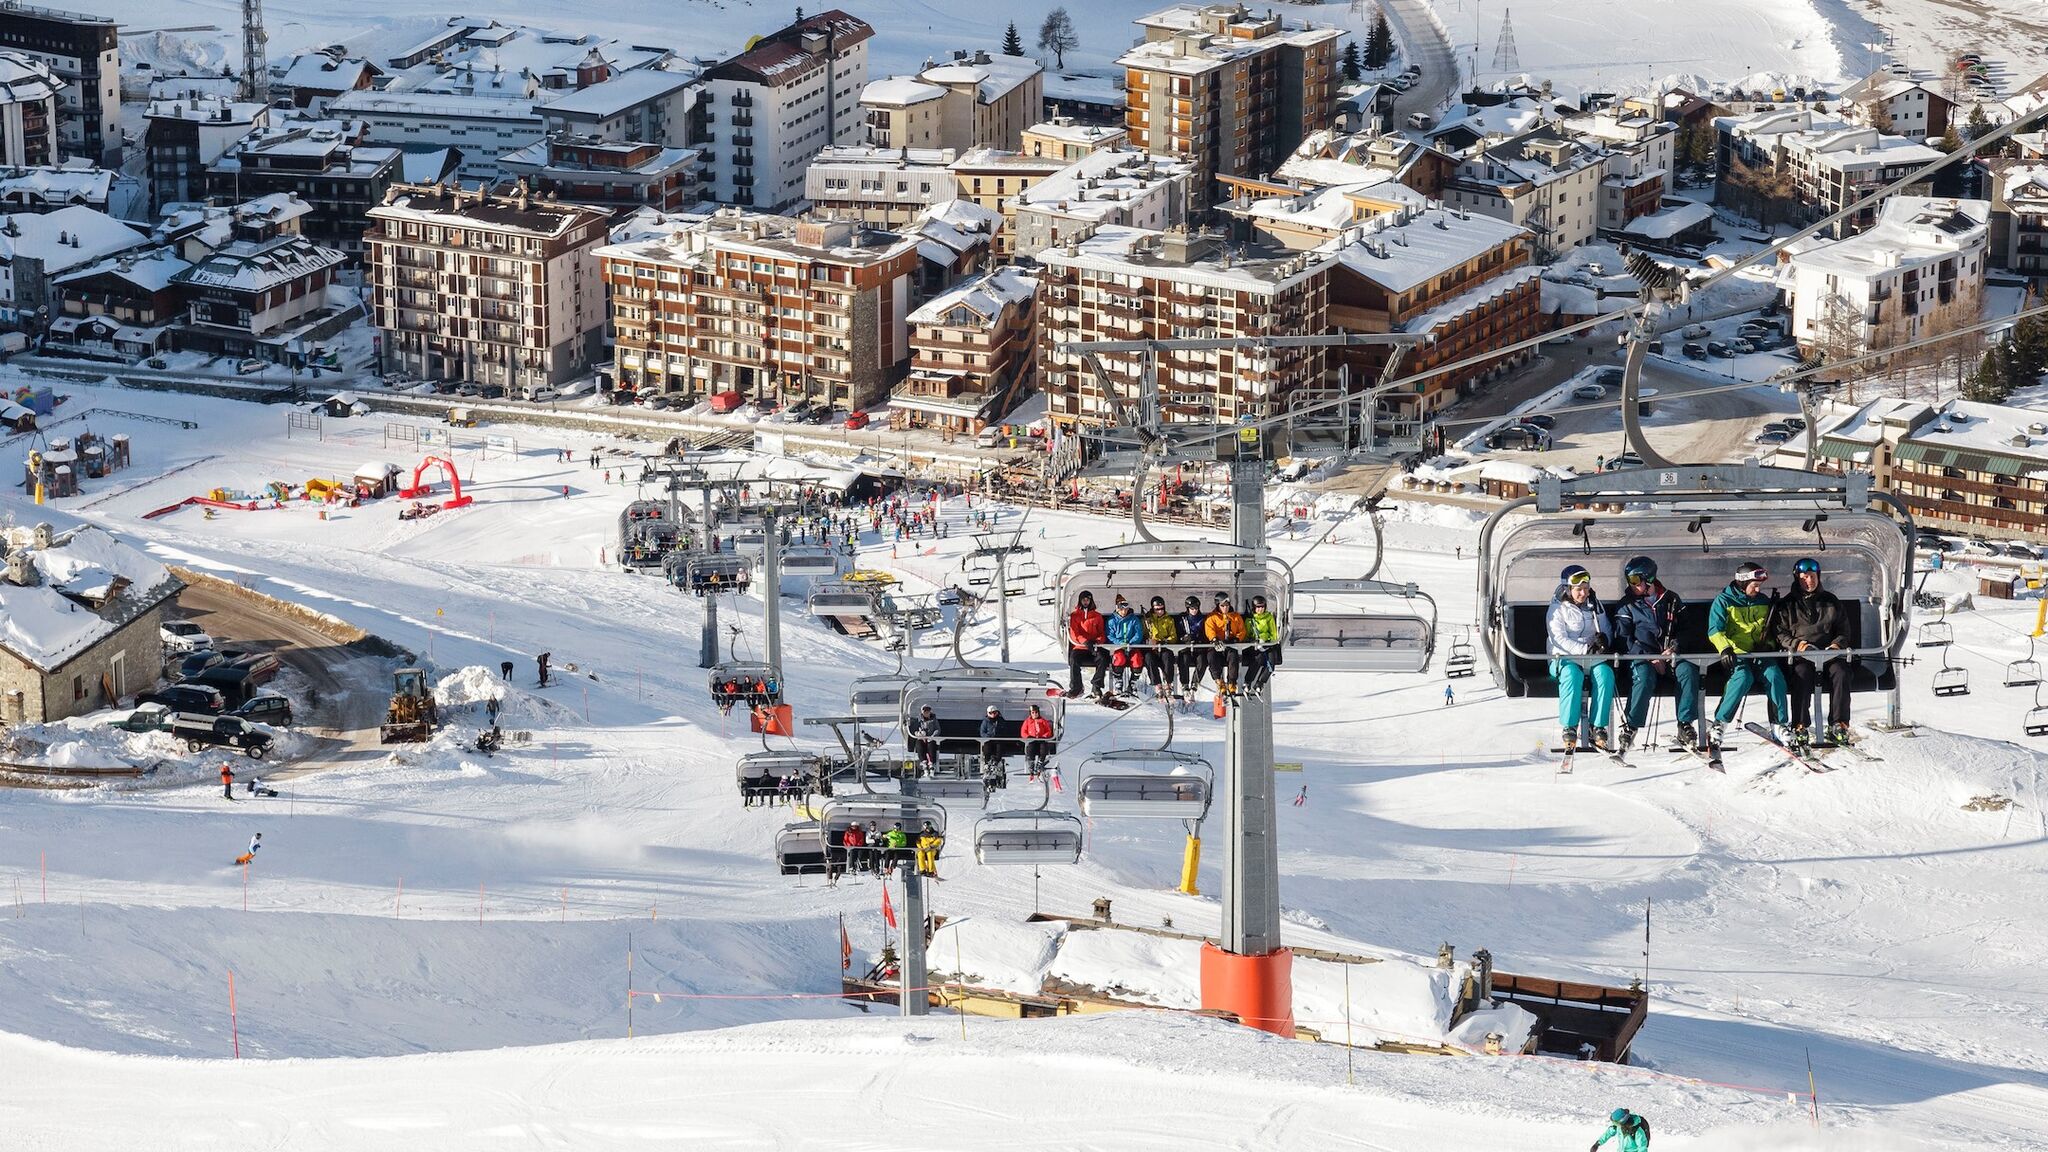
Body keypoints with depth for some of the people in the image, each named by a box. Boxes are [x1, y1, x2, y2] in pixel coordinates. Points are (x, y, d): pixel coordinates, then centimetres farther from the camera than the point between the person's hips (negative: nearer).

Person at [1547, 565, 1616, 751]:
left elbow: (1606, 630, 19)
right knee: (1572, 674, -38)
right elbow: (1560, 639, -11)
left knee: (1605, 672, -30)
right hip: (1564, 658, -4)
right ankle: (1569, 728, -33)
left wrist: (1603, 638, -8)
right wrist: (1585, 649, -23)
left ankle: (1598, 727, -30)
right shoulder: (1557, 609, 0)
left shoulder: (1594, 605, 15)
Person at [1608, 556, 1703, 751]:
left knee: (1688, 671, -29)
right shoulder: (1627, 605, 6)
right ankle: (1630, 727, -27)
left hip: (1671, 655, 2)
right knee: (1644, 678, -36)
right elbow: (1623, 640, -2)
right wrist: (1650, 659, -14)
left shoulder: (1671, 600, 12)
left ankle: (1685, 727, -27)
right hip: (1641, 657, -2)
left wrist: (1675, 647, -5)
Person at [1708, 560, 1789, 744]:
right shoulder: (1724, 601, 0)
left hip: (1760, 653, 4)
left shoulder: (1763, 602, 15)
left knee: (1774, 675, -26)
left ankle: (1780, 724, -21)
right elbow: (1715, 631, -11)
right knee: (1744, 677, -34)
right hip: (1736, 653, -4)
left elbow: (1770, 631, 25)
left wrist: (1768, 645, 3)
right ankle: (1719, 722, -26)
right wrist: (1725, 648, -30)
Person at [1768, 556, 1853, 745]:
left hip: (1829, 652, 2)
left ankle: (1838, 725, -30)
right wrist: (1797, 644, -13)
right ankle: (1800, 727, -36)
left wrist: (1836, 645, -3)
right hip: (1799, 657, -2)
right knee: (1801, 674, -35)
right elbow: (1778, 633, 6)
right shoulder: (1787, 605, 12)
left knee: (1840, 672, -30)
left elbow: (1843, 630, 20)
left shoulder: (1831, 601, 19)